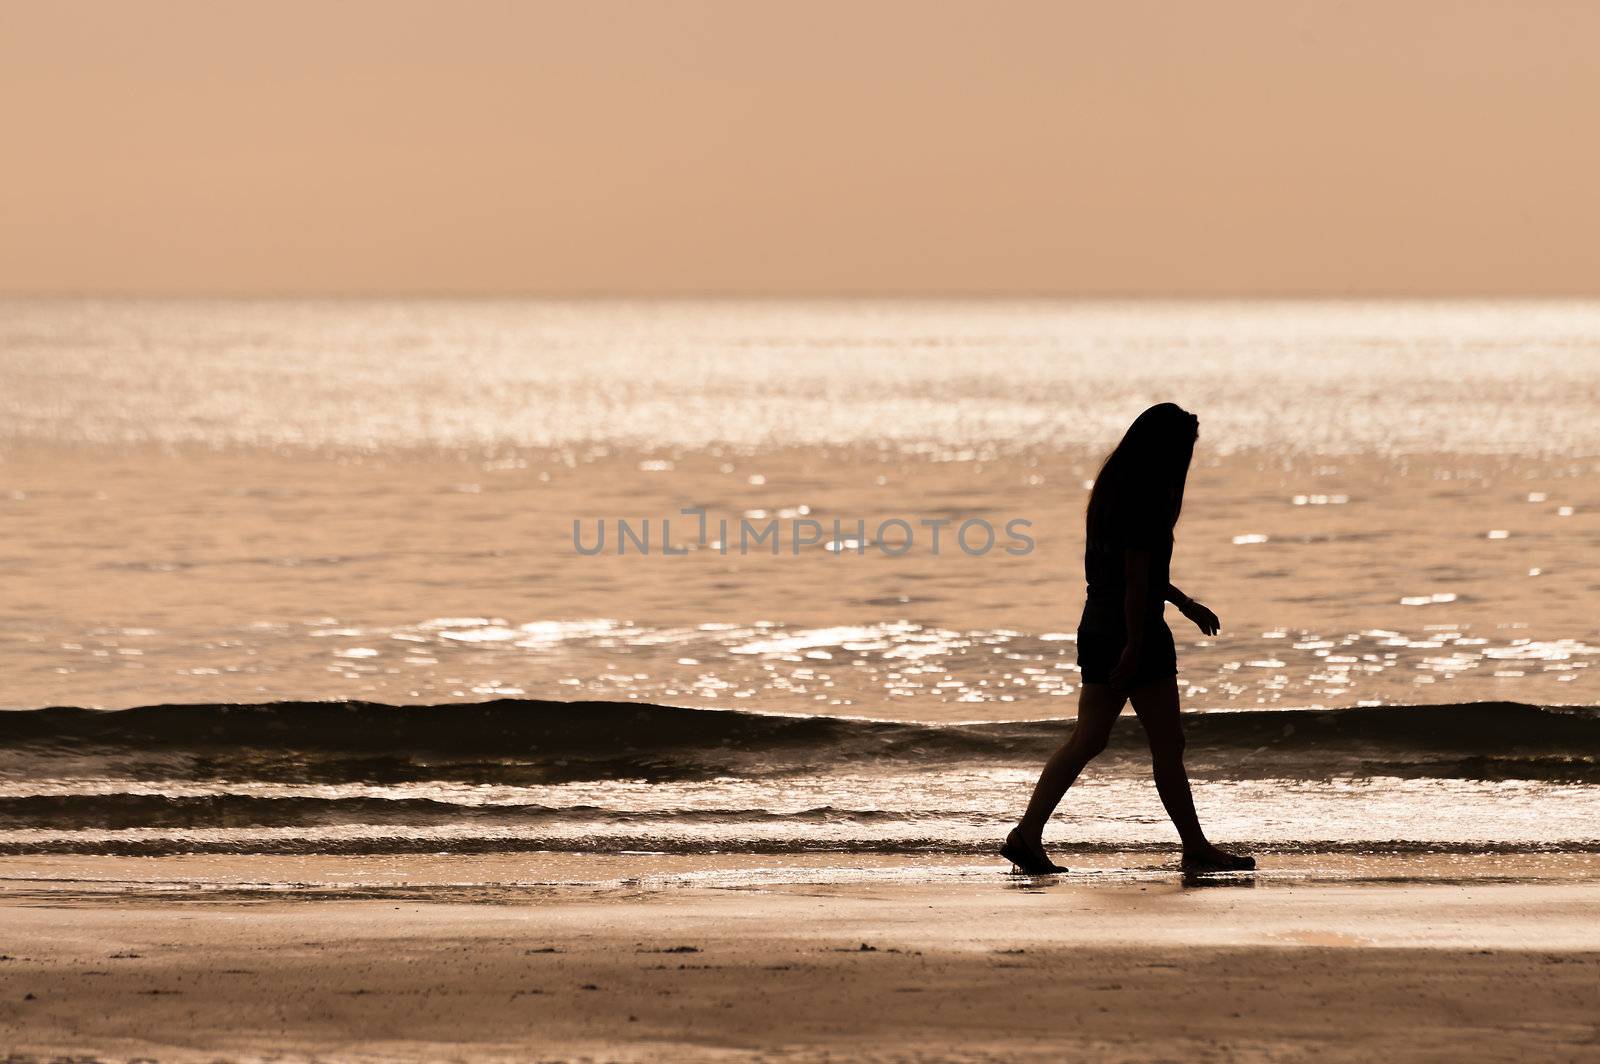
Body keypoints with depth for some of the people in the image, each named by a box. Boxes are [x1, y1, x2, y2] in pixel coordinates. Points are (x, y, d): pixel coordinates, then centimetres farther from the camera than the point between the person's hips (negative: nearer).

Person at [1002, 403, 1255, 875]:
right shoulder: (1146, 503, -17)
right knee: (1167, 746, 1)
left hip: (1097, 628, 9)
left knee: (1086, 741, 8)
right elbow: (1136, 580, -19)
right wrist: (1135, 646, -18)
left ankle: (1028, 835, 2)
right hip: (1136, 630, -9)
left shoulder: (1112, 490, 12)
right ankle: (1196, 849, 10)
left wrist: (1183, 602, 26)